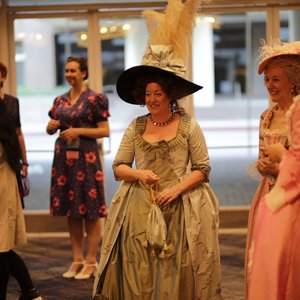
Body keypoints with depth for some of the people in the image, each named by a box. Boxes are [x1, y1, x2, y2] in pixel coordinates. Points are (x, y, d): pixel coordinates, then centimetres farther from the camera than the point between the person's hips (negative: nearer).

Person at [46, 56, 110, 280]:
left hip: (86, 157, -6)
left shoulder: (95, 99, -4)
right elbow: (51, 129, 19)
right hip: (64, 156, 6)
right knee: (71, 210, 8)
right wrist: (51, 126, -4)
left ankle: (91, 262, 4)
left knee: (91, 210, -2)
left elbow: (105, 131, -7)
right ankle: (77, 259, 16)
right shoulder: (60, 100, 13)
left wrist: (79, 131, -16)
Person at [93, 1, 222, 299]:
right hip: (139, 209, 2)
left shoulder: (189, 126, 0)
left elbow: (203, 169, -1)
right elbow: (118, 167, 8)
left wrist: (175, 190, -13)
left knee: (176, 275, -1)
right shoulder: (136, 126, 7)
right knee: (139, 275, 1)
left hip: (178, 209, -2)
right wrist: (139, 174, -12)